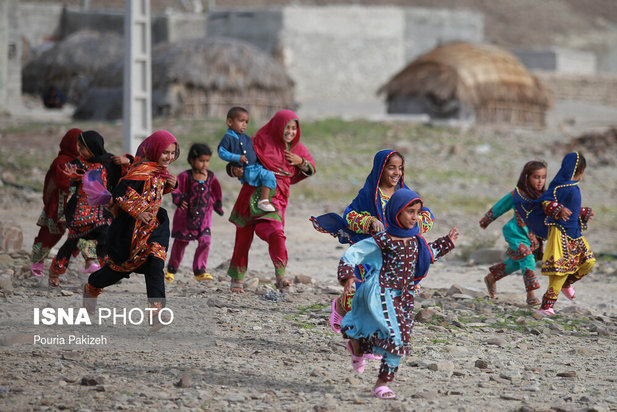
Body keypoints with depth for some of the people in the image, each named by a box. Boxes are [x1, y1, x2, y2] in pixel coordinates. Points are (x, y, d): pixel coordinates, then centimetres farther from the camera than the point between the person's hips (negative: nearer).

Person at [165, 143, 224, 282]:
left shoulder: (211, 177, 2)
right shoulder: (186, 176, -10)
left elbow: (215, 193, 15)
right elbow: (175, 190, -6)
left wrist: (218, 207, 20)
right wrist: (179, 200, -23)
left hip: (204, 216, 3)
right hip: (186, 215, -3)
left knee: (205, 241, -9)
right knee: (180, 242, 7)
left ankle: (199, 271, 0)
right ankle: (171, 269, 23)